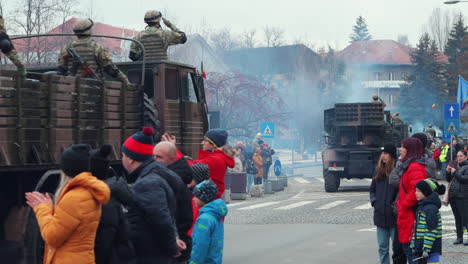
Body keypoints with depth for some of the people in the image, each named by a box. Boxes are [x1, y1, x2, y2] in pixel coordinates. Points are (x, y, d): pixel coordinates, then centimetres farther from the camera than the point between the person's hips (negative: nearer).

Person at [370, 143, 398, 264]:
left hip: (394, 217, -6)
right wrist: (374, 201, 5)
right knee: (382, 247, 12)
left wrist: (396, 205, -16)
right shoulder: (379, 170, 11)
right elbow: (372, 189, 20)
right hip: (381, 216, 6)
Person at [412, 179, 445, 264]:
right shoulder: (421, 207, 13)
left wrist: (426, 249, -20)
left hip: (431, 247, -10)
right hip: (420, 246, 10)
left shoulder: (431, 209, -16)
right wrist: (414, 244, 19)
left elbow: (432, 231, -20)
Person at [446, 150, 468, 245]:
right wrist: (448, 172, 3)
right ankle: (459, 237, 16)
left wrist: (455, 172, -14)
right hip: (452, 195, 7)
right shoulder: (456, 166, 18)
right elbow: (449, 180, 21)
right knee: (457, 217, 11)